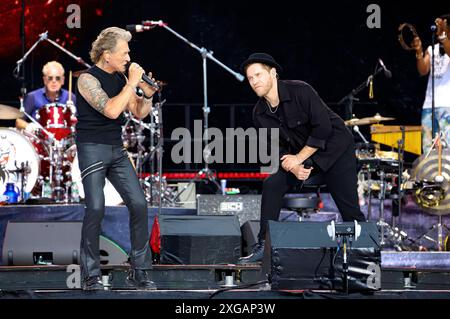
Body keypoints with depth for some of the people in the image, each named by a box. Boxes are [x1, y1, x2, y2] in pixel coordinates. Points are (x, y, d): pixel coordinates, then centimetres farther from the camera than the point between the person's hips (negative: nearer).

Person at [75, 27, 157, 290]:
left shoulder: (120, 78, 9)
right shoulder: (88, 79, -11)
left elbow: (139, 113, 13)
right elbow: (111, 110, -24)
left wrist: (148, 94, -4)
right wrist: (132, 84, -18)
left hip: (117, 150, 7)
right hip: (92, 149, -7)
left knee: (139, 204, -3)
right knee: (96, 208, -14)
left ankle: (139, 271, 6)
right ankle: (91, 276, -4)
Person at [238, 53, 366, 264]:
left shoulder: (300, 91, -24)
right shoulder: (260, 114, -6)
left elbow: (323, 128, -25)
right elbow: (274, 147, 0)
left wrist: (299, 158, -20)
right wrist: (291, 166, -20)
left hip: (334, 147, -5)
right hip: (299, 154, 5)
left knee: (349, 208, -10)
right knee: (272, 185, -13)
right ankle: (263, 247, -6)